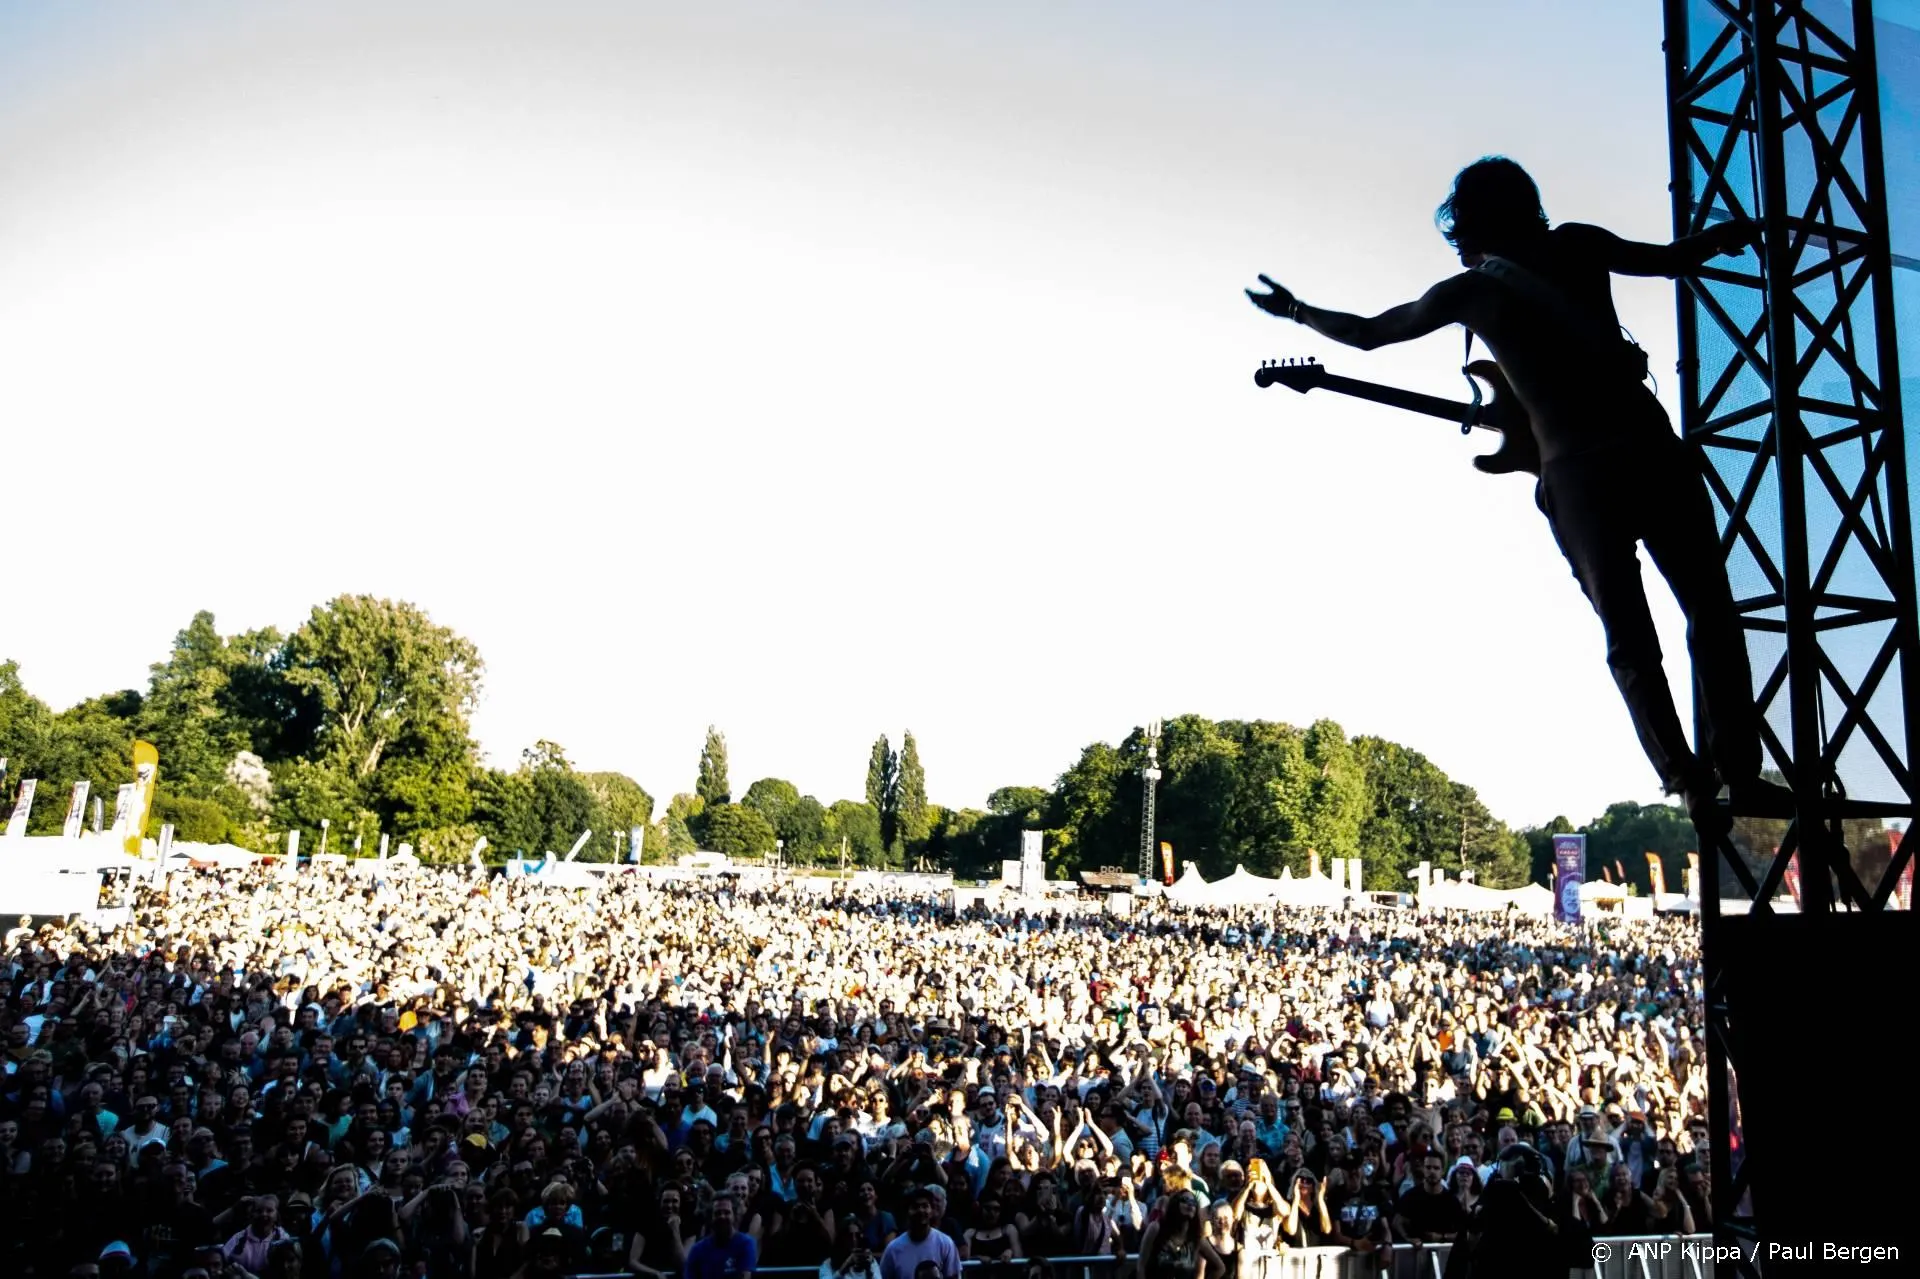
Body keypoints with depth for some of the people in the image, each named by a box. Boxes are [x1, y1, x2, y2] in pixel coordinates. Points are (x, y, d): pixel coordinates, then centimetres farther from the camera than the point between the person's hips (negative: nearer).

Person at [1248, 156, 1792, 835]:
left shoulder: (1470, 290, 6)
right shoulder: (1577, 245, 9)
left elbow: (1365, 333, 16)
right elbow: (1675, 259, 20)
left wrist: (1294, 310, 32)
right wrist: (1727, 234, 41)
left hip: (1577, 474, -1)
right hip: (1650, 450, 1)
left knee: (1630, 643, 3)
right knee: (1712, 612, 6)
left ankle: (1689, 783, -6)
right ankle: (1738, 771, 1)